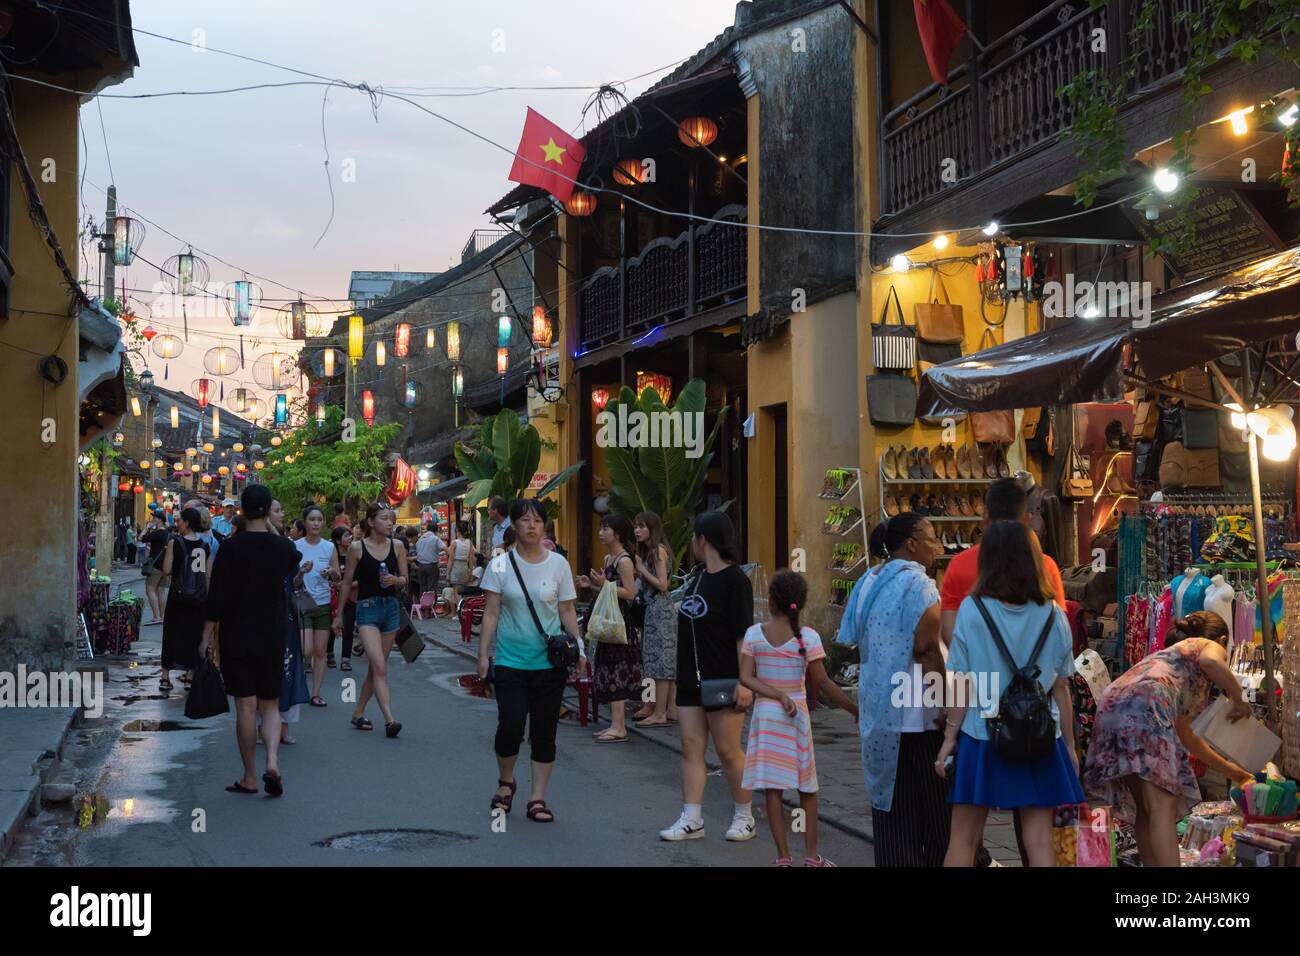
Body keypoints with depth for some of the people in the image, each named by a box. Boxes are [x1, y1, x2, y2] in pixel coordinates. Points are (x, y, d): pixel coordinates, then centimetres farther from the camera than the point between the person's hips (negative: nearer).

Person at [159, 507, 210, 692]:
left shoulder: (175, 543, -8)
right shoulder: (205, 546, 2)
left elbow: (166, 571, -11)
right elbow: (209, 575, 5)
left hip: (178, 595, -3)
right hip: (199, 598, 3)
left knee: (172, 634, 6)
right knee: (194, 634, 11)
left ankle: (166, 676, 5)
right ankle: (190, 674, 15)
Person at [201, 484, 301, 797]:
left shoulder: (231, 548, -11)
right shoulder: (284, 547, -1)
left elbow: (217, 596, -10)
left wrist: (207, 637, -2)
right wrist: (272, 529, 25)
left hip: (236, 638, -2)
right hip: (273, 638, 2)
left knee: (246, 706, 3)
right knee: (270, 705, 12)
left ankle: (250, 778, 8)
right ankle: (272, 762, -10)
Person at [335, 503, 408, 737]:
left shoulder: (397, 546, 4)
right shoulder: (357, 548, -4)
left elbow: (405, 579, 11)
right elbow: (347, 582, 4)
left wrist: (395, 580, -12)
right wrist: (340, 614, 9)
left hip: (391, 607, 4)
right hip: (367, 607, -4)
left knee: (377, 667, 11)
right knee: (380, 667, -15)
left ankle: (358, 713, 26)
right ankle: (389, 719, -20)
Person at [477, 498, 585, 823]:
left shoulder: (558, 564, 3)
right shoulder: (500, 565, 0)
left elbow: (567, 612, 6)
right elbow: (491, 613, 0)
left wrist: (578, 647, -4)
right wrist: (483, 653, -5)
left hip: (550, 662, 1)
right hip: (510, 661, -1)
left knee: (544, 732, 4)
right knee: (510, 728, -9)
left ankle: (537, 798, 16)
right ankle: (506, 782, 20)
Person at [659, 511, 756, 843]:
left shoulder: (734, 580, -13)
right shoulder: (698, 576, 12)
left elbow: (744, 635, -18)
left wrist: (745, 682, -23)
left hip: (723, 682, -8)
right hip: (691, 679, 8)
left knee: (728, 750, 0)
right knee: (691, 746, 4)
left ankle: (745, 817, 14)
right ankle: (691, 820, 6)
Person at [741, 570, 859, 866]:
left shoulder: (754, 634, -4)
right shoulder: (808, 637, -9)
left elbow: (746, 678, -10)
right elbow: (823, 683, -10)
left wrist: (777, 696, -12)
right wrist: (855, 710, -5)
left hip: (765, 713, 1)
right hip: (797, 715, -1)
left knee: (772, 788, 4)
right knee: (807, 789, 12)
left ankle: (783, 856, 4)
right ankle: (811, 855, 16)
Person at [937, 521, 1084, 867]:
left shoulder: (973, 609, -6)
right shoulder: (1053, 616, 0)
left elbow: (963, 685, -6)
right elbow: (1061, 688, 3)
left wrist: (950, 736, 2)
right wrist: (1070, 745, 13)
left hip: (981, 737, -1)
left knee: (963, 839, 7)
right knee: (1039, 841, 4)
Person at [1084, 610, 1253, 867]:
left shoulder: (1168, 654, 42)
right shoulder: (1211, 646, 22)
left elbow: (1186, 737, 49)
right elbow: (1210, 662, -9)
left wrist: (1228, 769, 58)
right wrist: (1238, 699, 8)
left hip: (1110, 706, 8)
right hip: (1145, 708, -8)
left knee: (1143, 811, 15)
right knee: (1162, 808, -14)